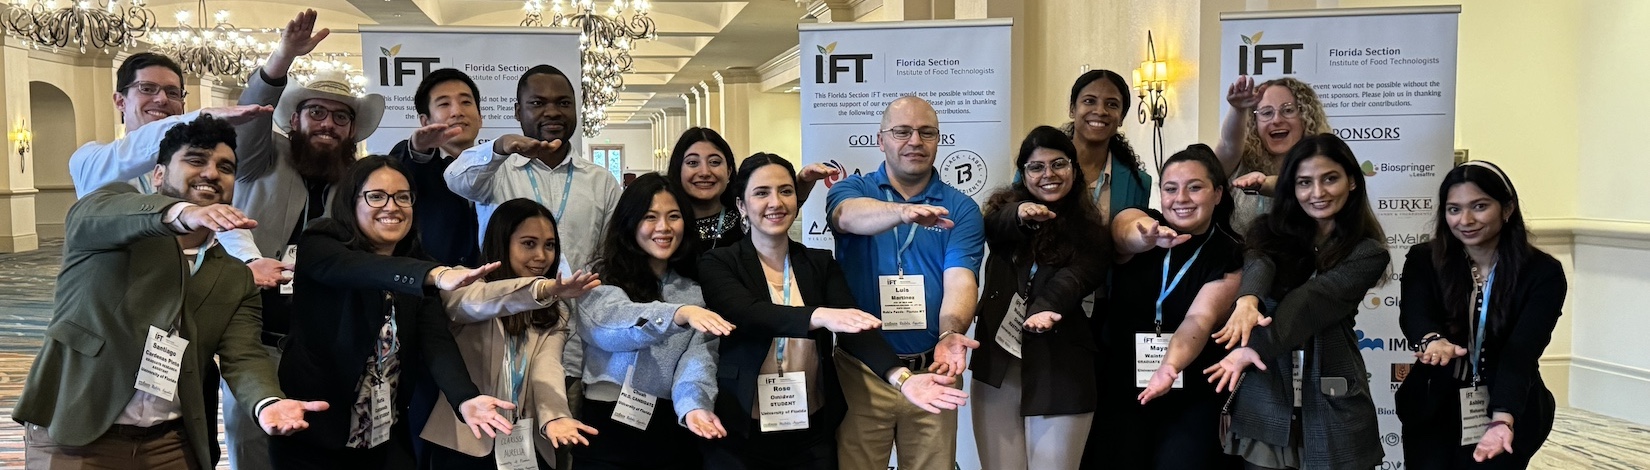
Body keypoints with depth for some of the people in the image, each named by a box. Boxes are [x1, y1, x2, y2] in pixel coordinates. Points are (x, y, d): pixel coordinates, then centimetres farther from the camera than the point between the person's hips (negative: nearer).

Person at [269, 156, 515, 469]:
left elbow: (436, 340, -12)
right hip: (312, 439, -4)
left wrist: (465, 398, -32)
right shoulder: (319, 248, -9)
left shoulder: (416, 273, 3)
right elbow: (364, 268, -31)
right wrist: (436, 274, -50)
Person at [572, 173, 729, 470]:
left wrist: (695, 406, -26)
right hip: (608, 430, -2)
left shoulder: (697, 291, 8)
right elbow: (611, 323, -20)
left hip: (673, 433, 2)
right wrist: (679, 314, -37)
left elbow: (699, 357, -5)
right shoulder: (602, 279, 1)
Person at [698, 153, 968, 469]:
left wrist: (901, 376, -28)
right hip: (740, 436, -3)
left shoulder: (821, 264, 5)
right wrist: (819, 316, -42)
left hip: (813, 434, 3)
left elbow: (853, 327, -9)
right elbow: (748, 314, -23)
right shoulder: (718, 265, -4)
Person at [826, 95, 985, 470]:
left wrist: (949, 334, -32)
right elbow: (850, 216, -24)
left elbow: (960, 280, -12)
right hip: (861, 371, -1)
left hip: (931, 370, 1)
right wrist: (902, 212, -46)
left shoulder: (960, 209, 2)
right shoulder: (852, 190, 0)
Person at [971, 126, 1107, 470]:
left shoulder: (1090, 231, 1)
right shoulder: (1006, 207, 9)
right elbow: (993, 226, -14)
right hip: (998, 367, 2)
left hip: (1059, 373, -2)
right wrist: (1020, 215, -36)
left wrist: (1046, 308, -37)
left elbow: (1074, 278, -16)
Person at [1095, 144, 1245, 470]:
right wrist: (1148, 236, -52)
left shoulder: (1230, 256, -5)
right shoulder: (1138, 221, -2)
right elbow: (1126, 234, -28)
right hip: (1120, 385, 1)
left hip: (1192, 396, -1)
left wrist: (1170, 366, -40)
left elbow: (1200, 319, -20)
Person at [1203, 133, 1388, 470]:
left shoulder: (1367, 253, 1)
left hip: (1332, 408, -1)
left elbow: (1311, 300, -16)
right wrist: (1247, 299, -40)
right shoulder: (1272, 231, 7)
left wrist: (1252, 346, -30)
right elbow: (1257, 263, -16)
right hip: (1264, 403, 1)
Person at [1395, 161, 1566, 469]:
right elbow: (1413, 313, -24)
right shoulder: (1423, 260, -5)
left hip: (1510, 415, -1)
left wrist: (1503, 420, -38)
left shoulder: (1543, 273, -10)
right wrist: (1433, 340, -48)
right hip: (1434, 412, 1)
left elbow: (1521, 350, -22)